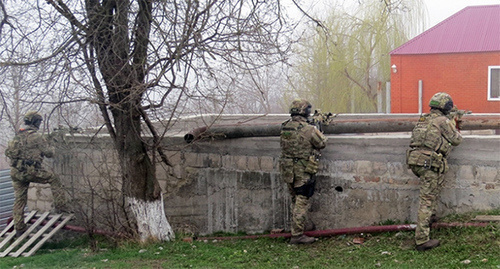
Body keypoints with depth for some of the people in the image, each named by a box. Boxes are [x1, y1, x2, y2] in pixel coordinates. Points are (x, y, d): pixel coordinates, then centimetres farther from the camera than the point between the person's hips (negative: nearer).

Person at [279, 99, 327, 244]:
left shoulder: (284, 128, 2)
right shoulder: (309, 129, -17)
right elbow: (322, 144, -4)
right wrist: (319, 133, 17)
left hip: (287, 170, 7)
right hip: (303, 172, -6)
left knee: (296, 201, 20)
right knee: (302, 202, 0)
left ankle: (296, 230, 29)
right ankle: (297, 235, 1)